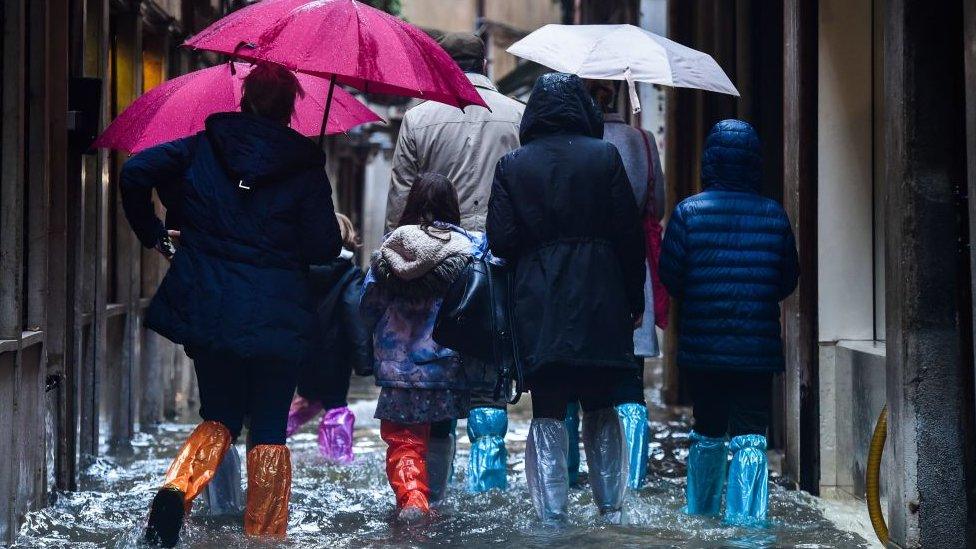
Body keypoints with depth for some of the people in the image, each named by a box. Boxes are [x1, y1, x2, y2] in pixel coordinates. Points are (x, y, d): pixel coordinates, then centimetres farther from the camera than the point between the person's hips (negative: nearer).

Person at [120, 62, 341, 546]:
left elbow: (135, 172, -6)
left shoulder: (201, 149, 3)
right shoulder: (305, 168, -3)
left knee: (219, 416, 16)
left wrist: (152, 234, 6)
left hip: (206, 307, 2)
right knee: (269, 430, 9)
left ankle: (178, 487, -11)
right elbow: (324, 248, -5)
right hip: (277, 318, -2)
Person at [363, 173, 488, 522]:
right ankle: (434, 499, 27)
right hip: (446, 364, 0)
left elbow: (368, 307, 6)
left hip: (397, 365, 0)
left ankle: (410, 496, -14)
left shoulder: (388, 249, 0)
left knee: (403, 439, 5)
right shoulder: (469, 247, -6)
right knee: (440, 434, 19)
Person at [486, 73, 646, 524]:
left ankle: (552, 516, 2)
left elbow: (500, 241, -4)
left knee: (548, 415, 4)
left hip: (538, 308, -1)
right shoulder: (605, 156, -1)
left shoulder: (511, 165, -1)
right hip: (600, 302, 1)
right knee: (601, 410, 15)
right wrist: (634, 300, 6)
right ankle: (611, 509, 15)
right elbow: (629, 233, -1)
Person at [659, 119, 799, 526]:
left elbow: (670, 277, -2)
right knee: (750, 435, 1)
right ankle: (746, 518, -7)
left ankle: (700, 509, 28)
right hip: (758, 348, -1)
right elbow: (788, 281, 6)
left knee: (708, 431, 16)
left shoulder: (688, 212, -6)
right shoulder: (774, 215, -1)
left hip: (702, 344, 1)